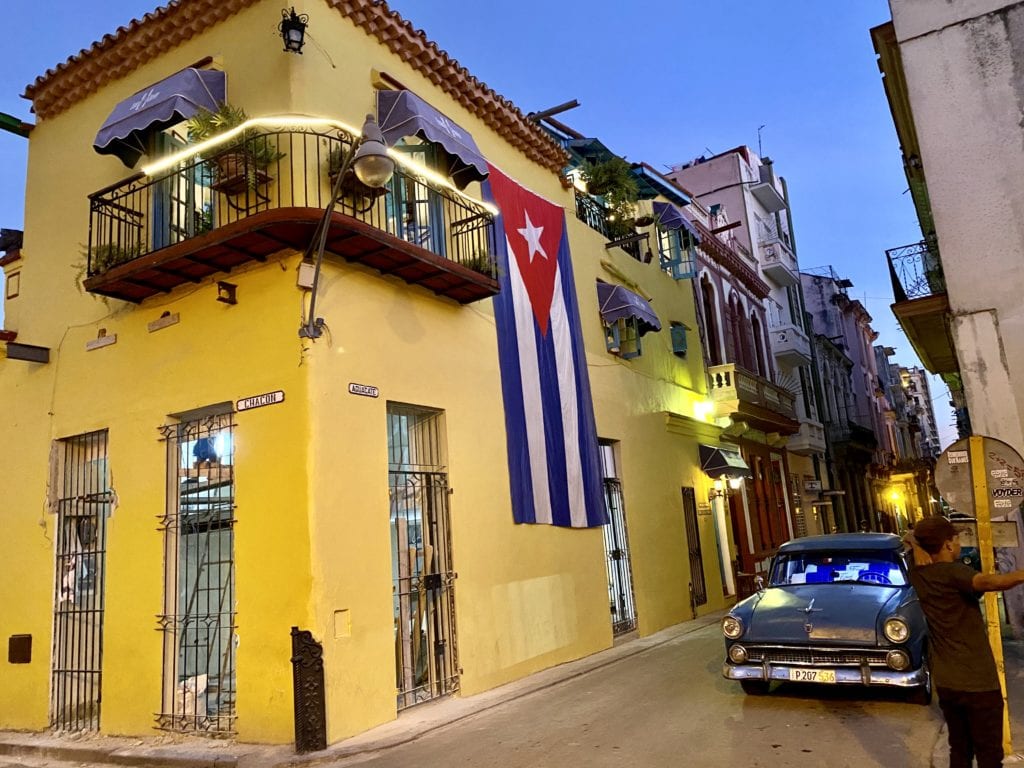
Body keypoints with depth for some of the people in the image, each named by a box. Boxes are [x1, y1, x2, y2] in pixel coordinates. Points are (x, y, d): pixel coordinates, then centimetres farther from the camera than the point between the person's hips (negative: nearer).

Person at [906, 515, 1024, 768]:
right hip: (978, 682, -6)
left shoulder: (918, 573, 2)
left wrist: (916, 545, -2)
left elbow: (910, 535, 19)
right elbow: (988, 582, -40)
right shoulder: (953, 572, -18)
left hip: (945, 683, 7)